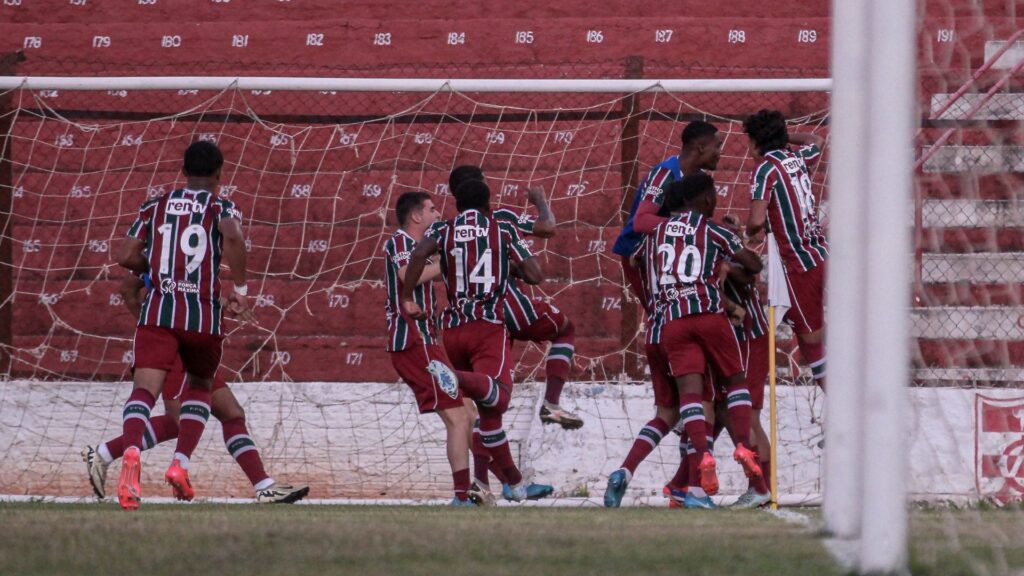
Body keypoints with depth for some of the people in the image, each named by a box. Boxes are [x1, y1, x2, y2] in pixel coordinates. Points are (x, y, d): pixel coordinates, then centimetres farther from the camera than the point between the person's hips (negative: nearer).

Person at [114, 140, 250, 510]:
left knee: (145, 388, -14)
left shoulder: (154, 207, 14)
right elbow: (233, 237, -18)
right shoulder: (221, 207, 6)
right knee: (200, 386, 23)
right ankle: (180, 465, 8)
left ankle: (131, 450, -43)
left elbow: (126, 257, 7)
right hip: (203, 313, 0)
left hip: (158, 310, 1)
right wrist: (240, 290, -8)